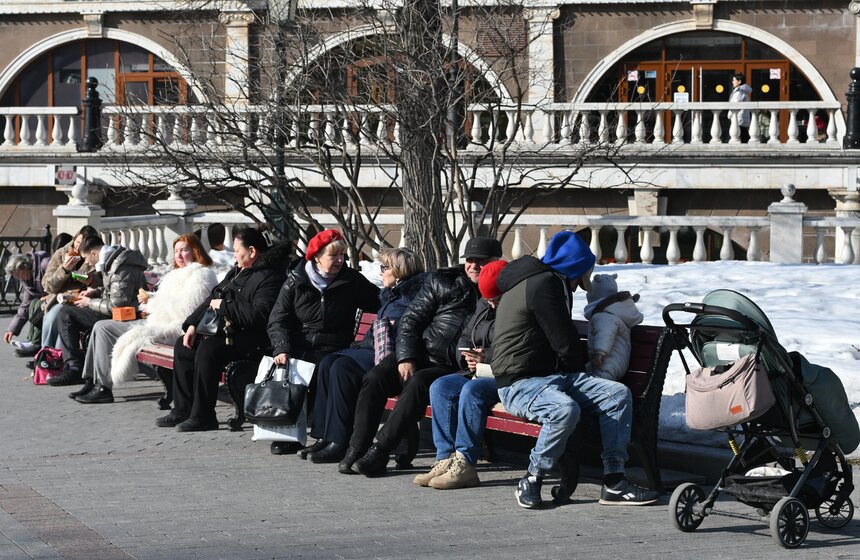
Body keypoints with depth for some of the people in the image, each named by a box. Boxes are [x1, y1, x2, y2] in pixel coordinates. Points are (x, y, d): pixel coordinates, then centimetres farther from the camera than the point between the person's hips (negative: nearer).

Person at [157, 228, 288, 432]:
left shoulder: (269, 277, -15)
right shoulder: (237, 271, 17)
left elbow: (258, 314, -27)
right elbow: (213, 298, 19)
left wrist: (224, 306, -16)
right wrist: (193, 324, 6)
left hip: (250, 337, -11)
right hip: (225, 330, 11)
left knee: (208, 348, -31)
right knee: (183, 345, 5)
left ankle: (203, 416, -24)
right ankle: (183, 410, 6)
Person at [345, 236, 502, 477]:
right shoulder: (442, 281, 10)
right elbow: (411, 319, 7)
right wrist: (405, 357, -8)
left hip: (450, 367, -2)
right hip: (419, 355, 2)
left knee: (418, 383, -33)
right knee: (375, 378, -24)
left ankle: (380, 451, -32)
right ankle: (357, 449, -20)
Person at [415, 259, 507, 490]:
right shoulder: (484, 306, 18)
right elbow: (465, 338, 24)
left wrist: (487, 358, -21)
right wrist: (469, 358, 2)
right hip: (480, 373, 9)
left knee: (472, 390, -32)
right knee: (441, 387, -10)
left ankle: (465, 465, -30)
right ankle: (446, 458, -16)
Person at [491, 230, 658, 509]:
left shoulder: (545, 281, 22)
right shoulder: (544, 284, -12)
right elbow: (565, 344, -11)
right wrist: (582, 369, 6)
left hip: (554, 376, 10)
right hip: (520, 384, -10)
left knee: (618, 394, -9)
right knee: (565, 410, -39)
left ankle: (614, 482, -12)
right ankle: (531, 481, -19)